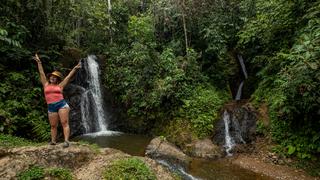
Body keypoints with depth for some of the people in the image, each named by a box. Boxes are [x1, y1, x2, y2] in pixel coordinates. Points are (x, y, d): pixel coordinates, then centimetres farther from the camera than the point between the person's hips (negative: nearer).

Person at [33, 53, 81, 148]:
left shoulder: (59, 86, 10)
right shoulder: (46, 85, 16)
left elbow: (68, 76, 11)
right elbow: (41, 73, 16)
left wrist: (75, 68, 10)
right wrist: (39, 62, 16)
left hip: (62, 104, -3)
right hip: (51, 107, 3)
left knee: (65, 123, -10)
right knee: (53, 126, 6)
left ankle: (66, 141, -17)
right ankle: (53, 141, 12)